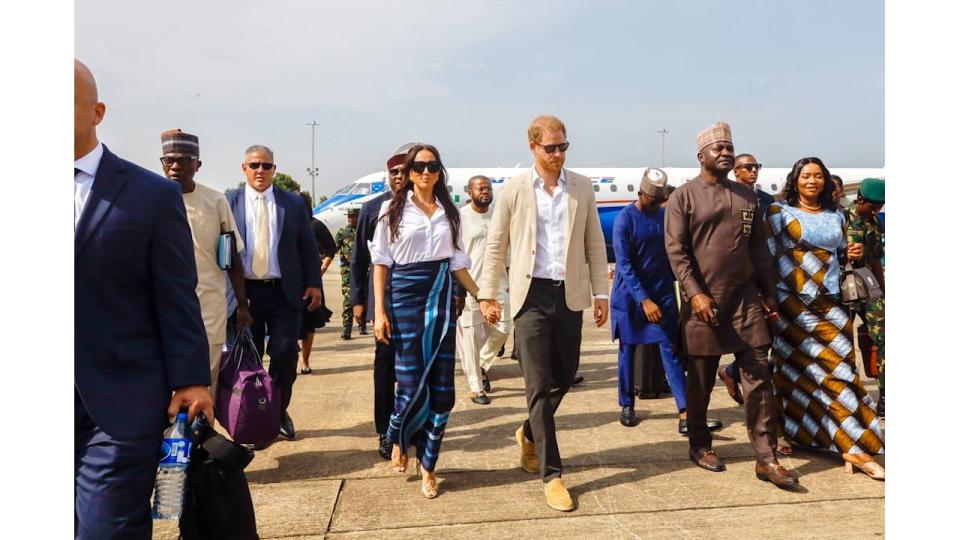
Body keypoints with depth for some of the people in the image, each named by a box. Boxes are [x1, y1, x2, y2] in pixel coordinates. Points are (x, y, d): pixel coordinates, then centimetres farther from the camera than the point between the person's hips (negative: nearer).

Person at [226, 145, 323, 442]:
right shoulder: (229, 202, 2)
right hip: (244, 291, 0)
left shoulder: (293, 203, 5)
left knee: (285, 354, 1)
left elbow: (308, 246, 7)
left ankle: (279, 412, 21)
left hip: (285, 292, 0)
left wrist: (313, 283, 0)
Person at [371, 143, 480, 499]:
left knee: (442, 387, 1)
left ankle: (428, 466, 15)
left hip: (442, 297, 3)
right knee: (412, 384, -4)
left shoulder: (449, 212, 11)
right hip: (405, 296, -3)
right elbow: (381, 262, 1)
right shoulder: (393, 209, 3)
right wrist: (380, 311, -7)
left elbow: (458, 262, 14)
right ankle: (398, 439, 29)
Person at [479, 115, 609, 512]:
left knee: (564, 376, 13)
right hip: (531, 295, -3)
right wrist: (487, 295, 0)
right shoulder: (513, 189, -1)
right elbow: (496, 245, 3)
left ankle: (530, 434, 40)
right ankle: (552, 474, 6)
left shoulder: (582, 187, 6)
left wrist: (601, 292, 6)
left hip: (570, 294, 3)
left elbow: (595, 243, 9)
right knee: (539, 385, -2)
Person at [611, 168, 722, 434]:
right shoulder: (625, 218, -10)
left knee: (670, 349, -4)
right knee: (628, 349, 7)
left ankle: (685, 416, -10)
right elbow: (624, 264, -16)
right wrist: (644, 300, -22)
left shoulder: (665, 215, 5)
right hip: (631, 294, -3)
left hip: (663, 292, 4)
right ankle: (627, 406, 23)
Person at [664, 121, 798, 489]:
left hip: (746, 298, 4)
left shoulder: (747, 196, 14)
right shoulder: (683, 196, -1)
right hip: (703, 299, -4)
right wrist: (695, 293, -17)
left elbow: (759, 248, 15)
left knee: (758, 376, 0)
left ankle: (765, 457, 6)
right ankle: (700, 445, 24)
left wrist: (768, 293, 11)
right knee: (700, 378, 7)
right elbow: (676, 250, -8)